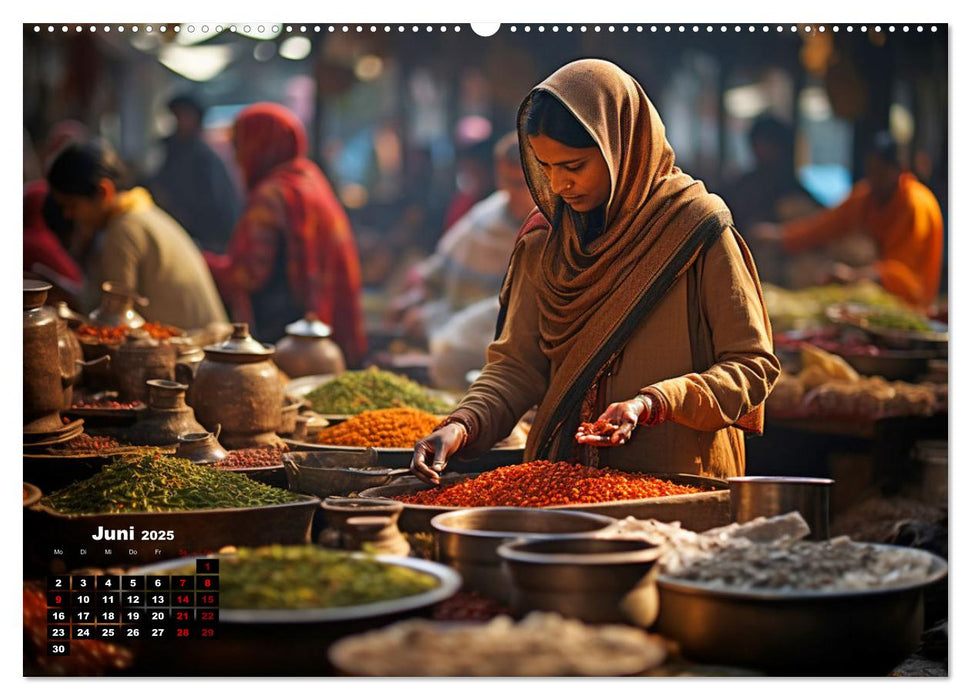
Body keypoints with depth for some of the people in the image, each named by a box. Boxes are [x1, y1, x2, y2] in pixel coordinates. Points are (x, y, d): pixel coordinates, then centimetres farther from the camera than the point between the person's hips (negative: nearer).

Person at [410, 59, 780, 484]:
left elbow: (754, 365, -2)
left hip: (679, 487, -4)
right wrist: (463, 425, -8)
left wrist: (651, 404, -16)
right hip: (562, 485, 4)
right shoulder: (545, 240, 10)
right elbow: (517, 363, 10)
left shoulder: (697, 229, -3)